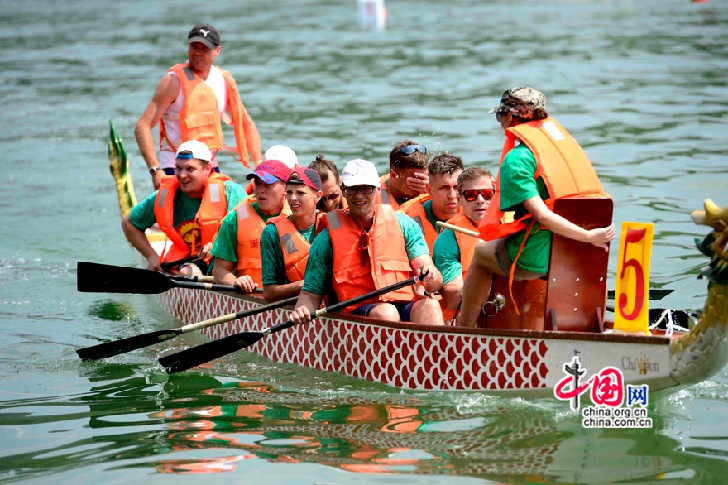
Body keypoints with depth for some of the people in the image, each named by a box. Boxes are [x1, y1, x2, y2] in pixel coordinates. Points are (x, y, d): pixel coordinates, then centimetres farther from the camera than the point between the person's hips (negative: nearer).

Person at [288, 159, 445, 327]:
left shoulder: (404, 225, 15)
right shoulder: (328, 239, 11)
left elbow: (436, 284, 8)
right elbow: (311, 294, 13)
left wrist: (431, 277, -17)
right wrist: (302, 310, -11)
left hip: (406, 310, 2)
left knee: (430, 306, -32)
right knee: (384, 312, -35)